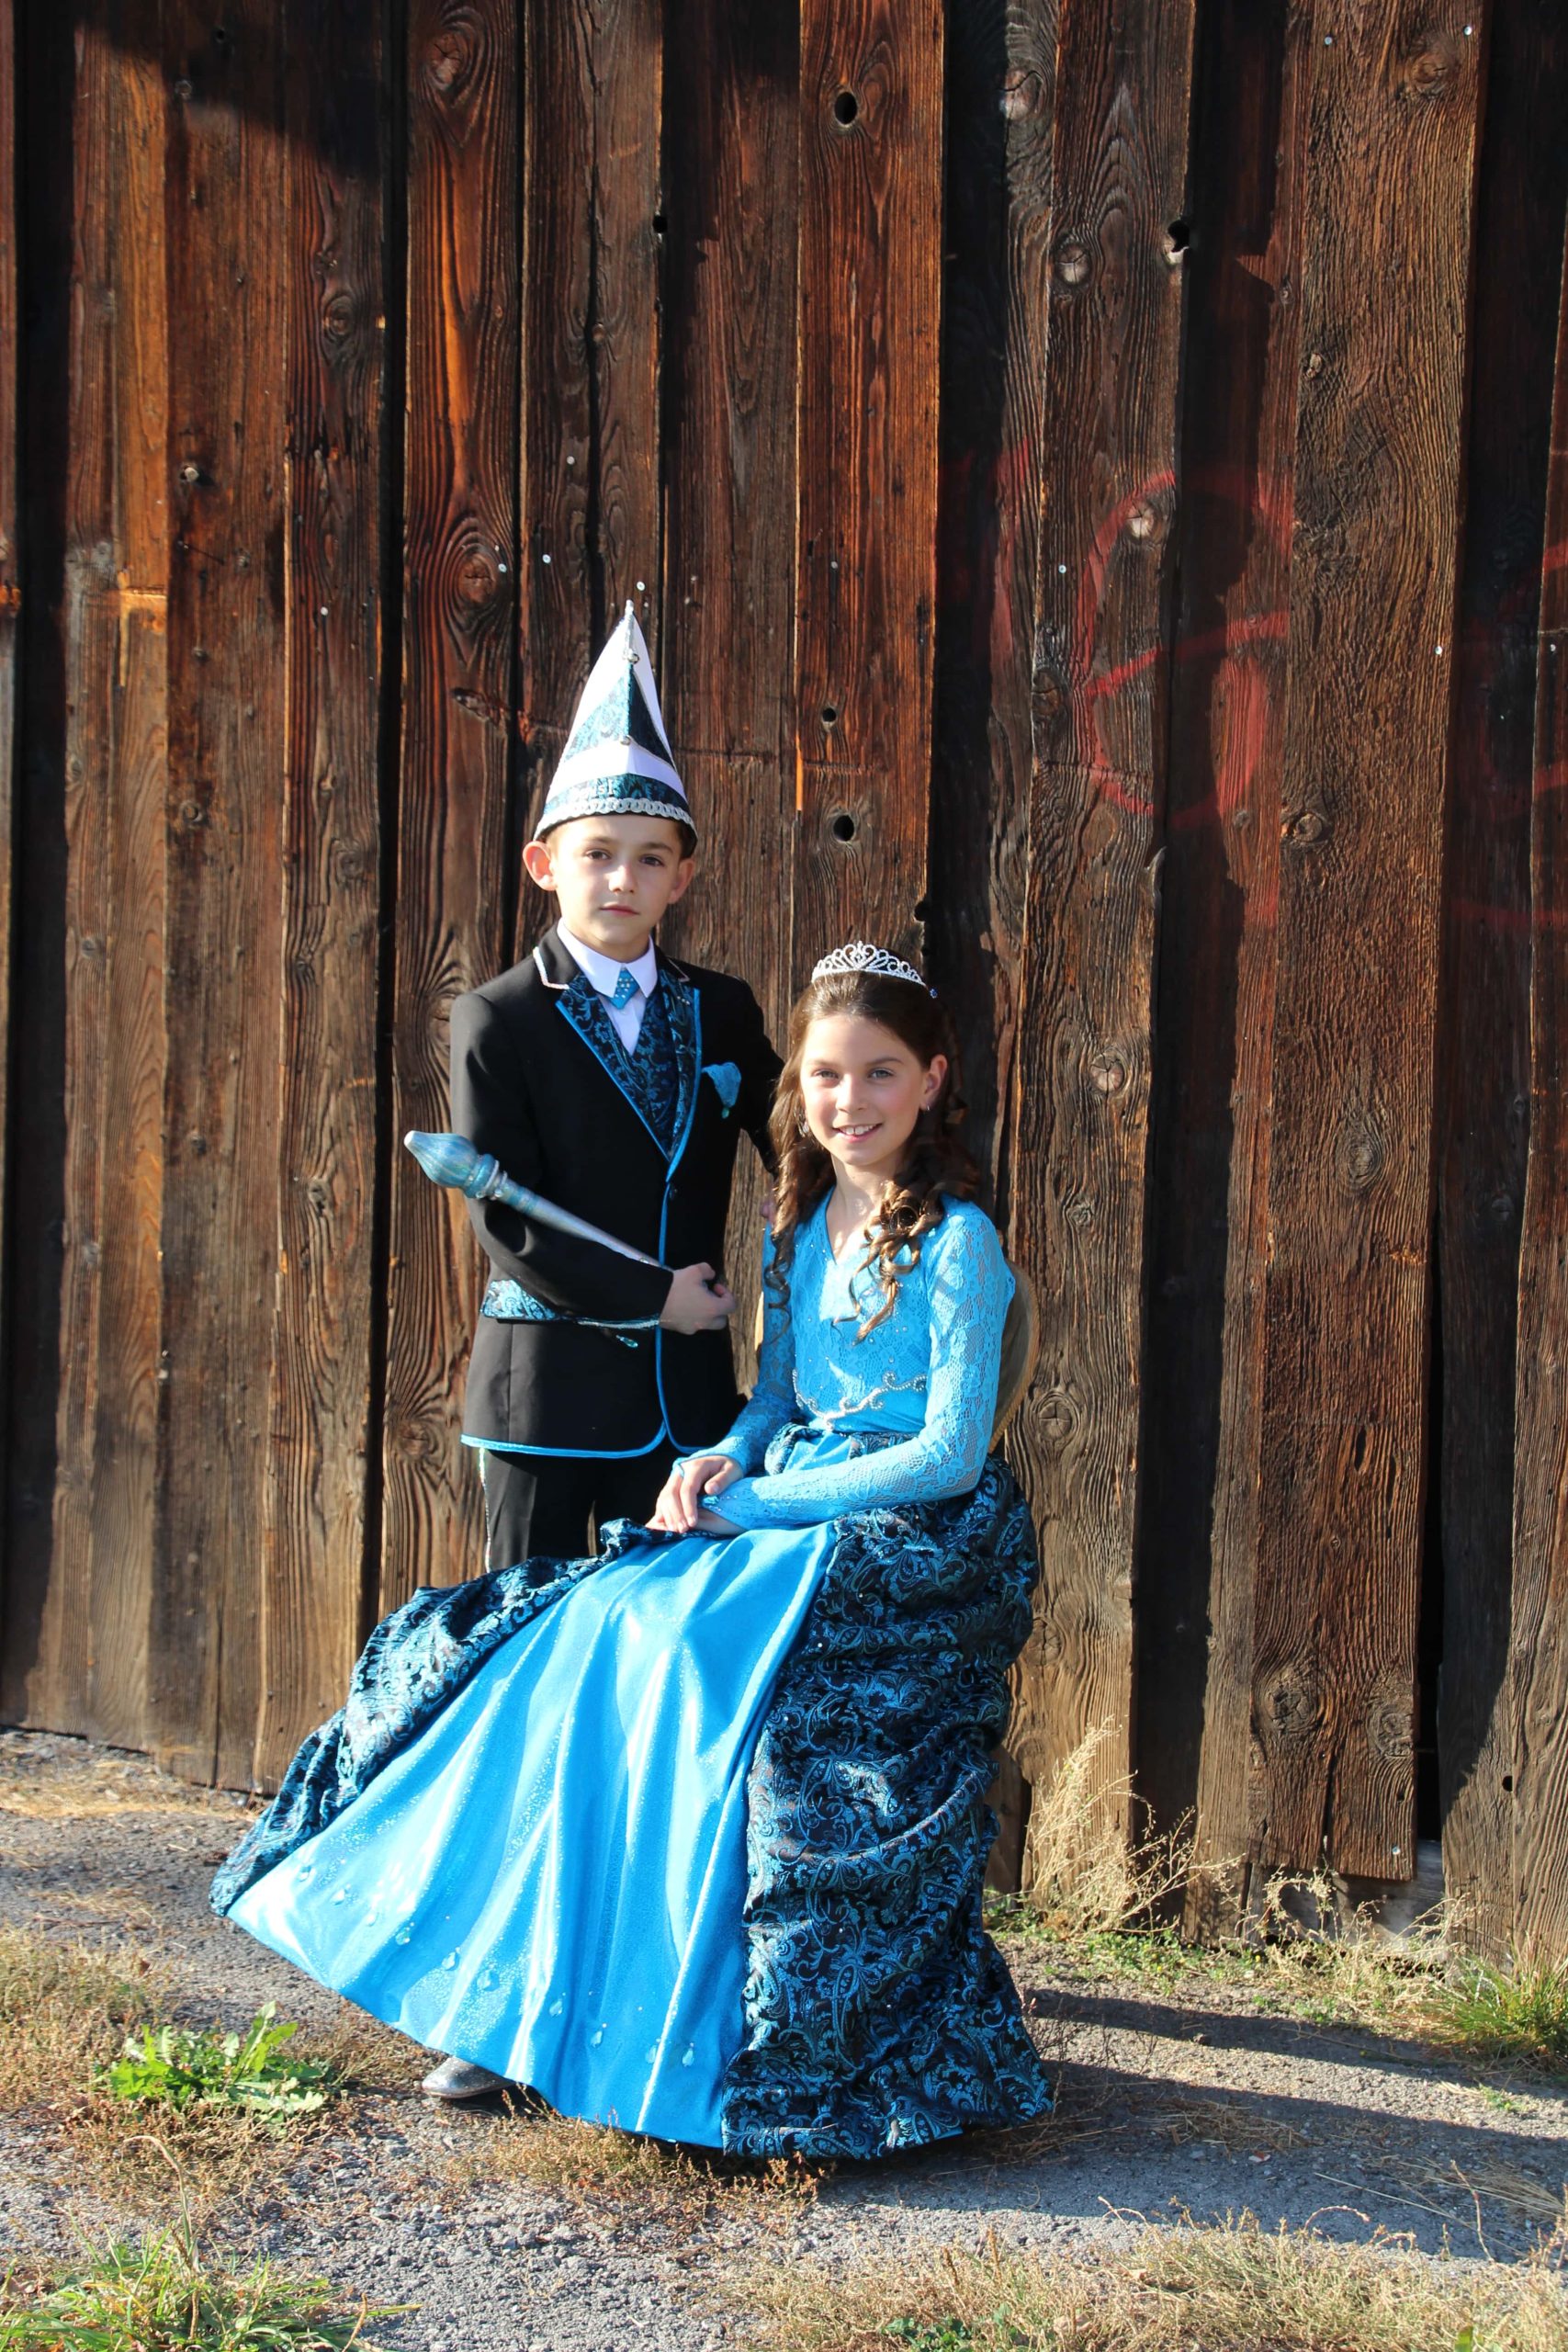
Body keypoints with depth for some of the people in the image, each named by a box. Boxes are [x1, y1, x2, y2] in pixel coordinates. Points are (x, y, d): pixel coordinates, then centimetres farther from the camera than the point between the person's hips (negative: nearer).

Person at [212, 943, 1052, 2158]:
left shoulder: (955, 1240, -9)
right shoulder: (799, 1227, 13)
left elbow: (950, 1452, -14)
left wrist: (758, 1498, -13)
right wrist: (726, 1458, -4)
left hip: (919, 1539, -7)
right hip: (783, 1518, 7)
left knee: (676, 1649, -27)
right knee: (590, 1636, -12)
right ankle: (546, 1998, -5)